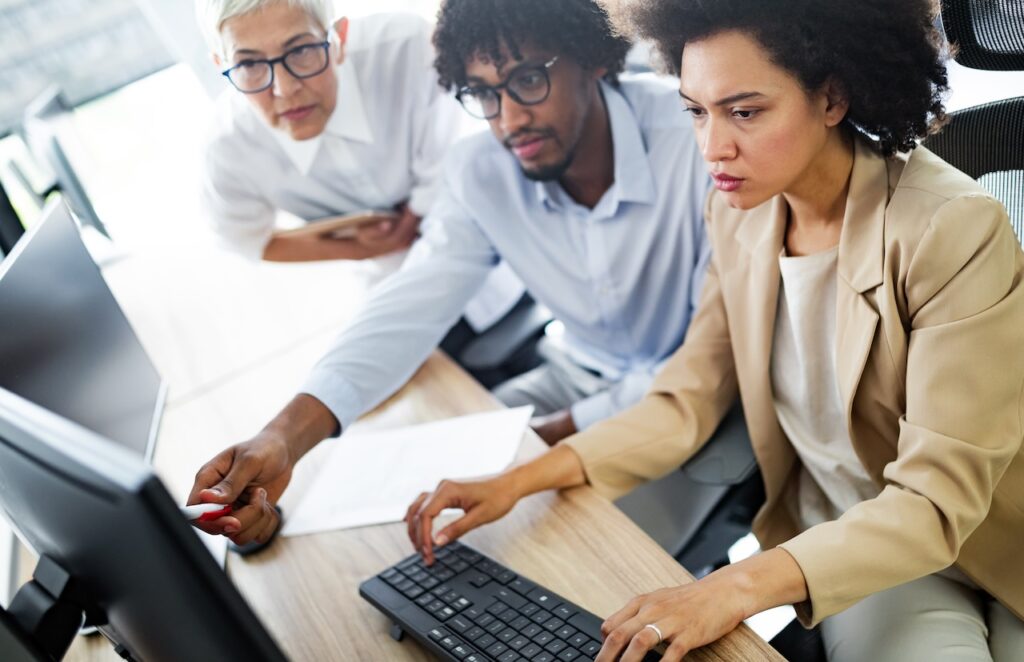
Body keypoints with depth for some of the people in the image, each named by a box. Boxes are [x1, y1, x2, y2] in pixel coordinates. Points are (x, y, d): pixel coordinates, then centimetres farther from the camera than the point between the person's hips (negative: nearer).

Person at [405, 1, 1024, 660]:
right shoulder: (739, 211, -7)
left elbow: (936, 500, -25)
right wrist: (519, 481, -14)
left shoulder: (953, 231, -25)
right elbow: (688, 400, -2)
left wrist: (738, 588, -38)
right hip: (838, 539, 3)